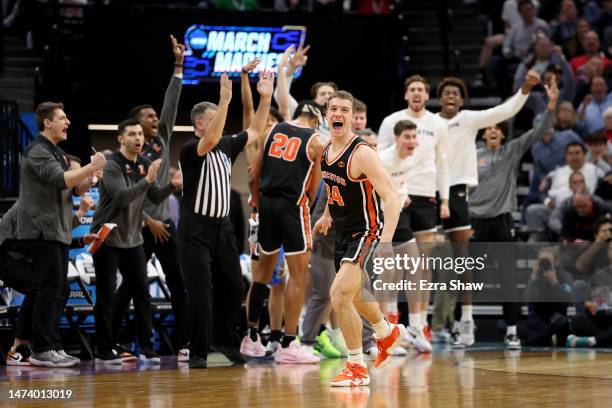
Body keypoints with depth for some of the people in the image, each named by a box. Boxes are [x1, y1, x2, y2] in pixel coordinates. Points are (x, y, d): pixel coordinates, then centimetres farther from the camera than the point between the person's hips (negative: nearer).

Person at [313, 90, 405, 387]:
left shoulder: (361, 153, -23)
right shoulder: (326, 149, 2)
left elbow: (391, 197, -26)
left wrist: (386, 241, -36)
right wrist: (327, 215, 23)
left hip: (365, 232, -9)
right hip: (343, 231, 9)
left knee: (339, 295, -21)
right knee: (355, 294, 27)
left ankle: (357, 368, -9)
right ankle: (388, 333, 57)